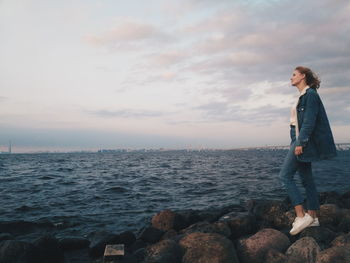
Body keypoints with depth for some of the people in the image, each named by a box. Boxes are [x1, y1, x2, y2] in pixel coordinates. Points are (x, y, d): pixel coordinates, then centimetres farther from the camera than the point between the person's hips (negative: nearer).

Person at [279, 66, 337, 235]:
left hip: (305, 140, -10)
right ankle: (312, 217, 17)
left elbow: (309, 120, -18)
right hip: (300, 141, 10)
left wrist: (301, 142, -22)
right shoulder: (303, 96, 20)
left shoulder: (310, 93, -9)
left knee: (285, 176, -13)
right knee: (307, 180, 10)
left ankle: (301, 216, -12)